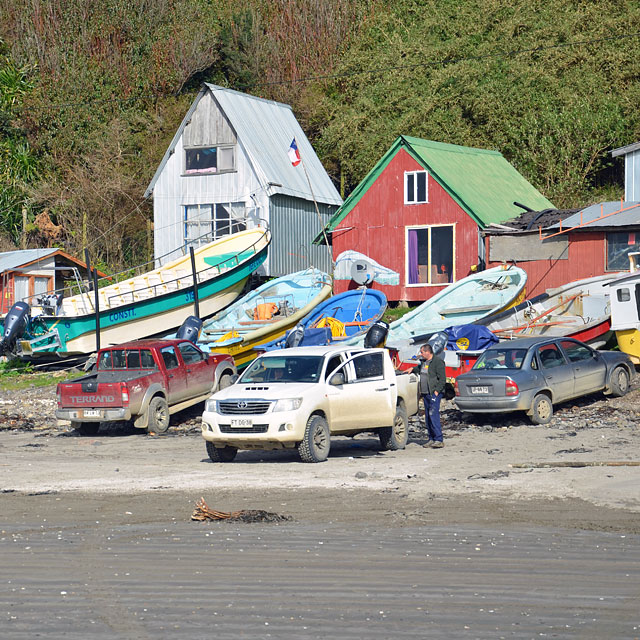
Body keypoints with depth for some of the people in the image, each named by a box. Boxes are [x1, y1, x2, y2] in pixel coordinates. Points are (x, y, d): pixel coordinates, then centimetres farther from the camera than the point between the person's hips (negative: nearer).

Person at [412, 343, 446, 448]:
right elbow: (420, 369, 41)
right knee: (427, 417, 9)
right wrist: (412, 369, 24)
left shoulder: (438, 362, -10)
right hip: (425, 393, 9)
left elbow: (442, 379, -13)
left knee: (433, 415, -16)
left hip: (434, 393, -9)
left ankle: (438, 440, -18)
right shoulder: (423, 362, 17)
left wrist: (437, 391, -18)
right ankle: (431, 439, 14)